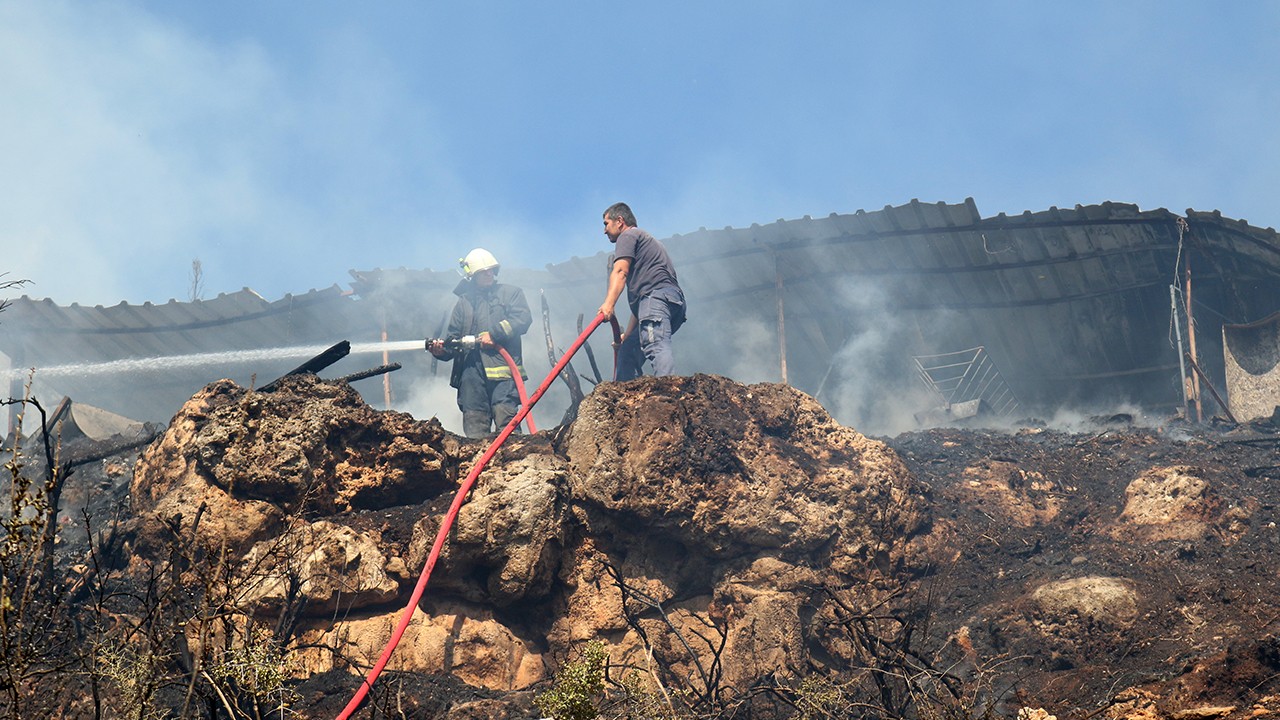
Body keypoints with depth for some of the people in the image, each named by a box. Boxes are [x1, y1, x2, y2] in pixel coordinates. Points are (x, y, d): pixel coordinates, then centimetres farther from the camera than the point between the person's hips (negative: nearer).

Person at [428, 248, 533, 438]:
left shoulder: (510, 293, 14)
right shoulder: (464, 303, 24)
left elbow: (523, 319, -2)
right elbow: (454, 337, 22)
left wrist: (494, 334, -11)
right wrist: (442, 350, 0)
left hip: (502, 367, -3)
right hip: (471, 370, 4)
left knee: (505, 418, -16)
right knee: (474, 427, -1)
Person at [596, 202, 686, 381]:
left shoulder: (628, 235, 12)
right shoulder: (646, 241, 40)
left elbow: (620, 272, -9)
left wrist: (609, 303, -23)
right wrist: (627, 334, 37)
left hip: (656, 295, -10)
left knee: (656, 346, -30)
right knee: (628, 350, 15)